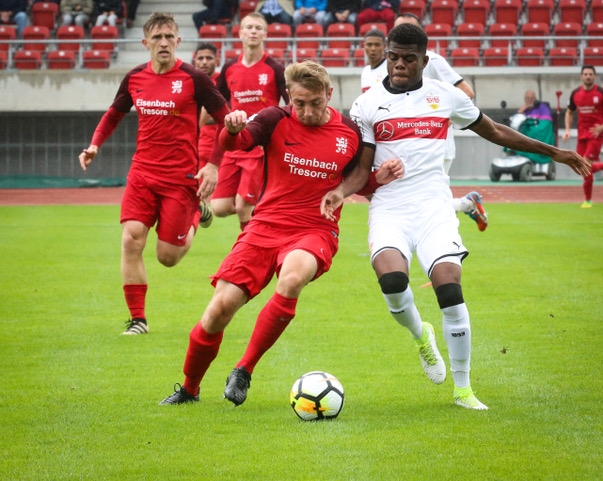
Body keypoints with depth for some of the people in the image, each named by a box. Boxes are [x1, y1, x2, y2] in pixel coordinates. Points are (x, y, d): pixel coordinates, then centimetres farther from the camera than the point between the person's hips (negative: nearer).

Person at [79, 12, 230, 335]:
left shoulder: (193, 78, -9)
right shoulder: (134, 78, 4)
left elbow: (227, 121, -4)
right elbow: (113, 114, 21)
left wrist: (214, 165, -11)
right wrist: (94, 145, 3)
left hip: (181, 177, -3)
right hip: (143, 172, 3)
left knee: (167, 257, 0)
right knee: (131, 239, -12)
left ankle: (194, 219, 33)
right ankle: (137, 318, -1)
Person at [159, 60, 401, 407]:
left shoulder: (350, 134, 3)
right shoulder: (278, 121, -1)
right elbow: (235, 143, -19)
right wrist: (233, 129, -42)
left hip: (315, 231, -1)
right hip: (266, 226, 1)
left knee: (293, 277, -36)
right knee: (222, 307, -10)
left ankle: (244, 371, -22)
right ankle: (189, 389, 17)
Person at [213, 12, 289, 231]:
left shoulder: (275, 69, -6)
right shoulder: (229, 69, 7)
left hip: (261, 150, -5)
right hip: (234, 149, 5)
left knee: (244, 209, -11)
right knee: (220, 208, -1)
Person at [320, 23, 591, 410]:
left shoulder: (447, 97, 6)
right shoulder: (367, 105, 4)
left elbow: (494, 131, 20)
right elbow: (362, 169, 4)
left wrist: (554, 152, 22)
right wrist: (340, 192, -19)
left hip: (434, 206, 0)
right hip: (389, 208, 0)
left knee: (449, 284, -18)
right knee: (392, 279, -27)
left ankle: (463, 389, -3)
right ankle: (420, 336, 9)